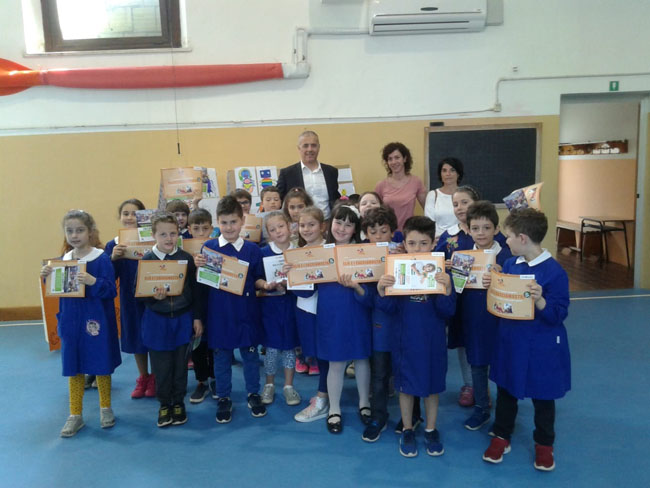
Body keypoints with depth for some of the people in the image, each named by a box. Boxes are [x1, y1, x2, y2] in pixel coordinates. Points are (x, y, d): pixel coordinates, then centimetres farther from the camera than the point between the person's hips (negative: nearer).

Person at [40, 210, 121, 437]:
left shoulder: (101, 258, -12)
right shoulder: (63, 260, 4)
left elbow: (111, 291, -17)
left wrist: (92, 281, -33)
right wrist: (47, 277, -6)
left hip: (96, 322, -4)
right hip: (71, 322, 4)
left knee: (101, 364, 10)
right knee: (73, 367, 12)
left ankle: (105, 408, 31)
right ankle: (75, 415, 26)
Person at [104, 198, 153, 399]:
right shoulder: (113, 245, -1)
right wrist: (113, 258, -22)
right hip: (129, 299, 3)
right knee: (135, 337, 17)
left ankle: (154, 379, 30)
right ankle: (142, 378, 37)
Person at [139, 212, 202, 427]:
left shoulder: (186, 258, -4)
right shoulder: (147, 260, -7)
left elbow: (194, 290, 2)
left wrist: (197, 318, 2)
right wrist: (154, 296, -26)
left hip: (182, 318, 1)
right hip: (157, 320, -1)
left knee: (180, 363, 10)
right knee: (161, 365, 8)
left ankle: (178, 402, 27)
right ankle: (164, 404, 26)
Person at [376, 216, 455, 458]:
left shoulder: (441, 272, -10)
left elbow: (448, 311, -12)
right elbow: (390, 308, -6)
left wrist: (447, 289, -30)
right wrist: (381, 291, -25)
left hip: (433, 340, 0)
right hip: (406, 340, 0)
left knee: (432, 386, 15)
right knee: (406, 386, 14)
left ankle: (431, 430, 35)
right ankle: (407, 431, 33)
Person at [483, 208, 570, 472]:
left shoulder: (554, 271, -20)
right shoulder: (510, 264, -1)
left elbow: (559, 315, -20)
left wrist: (539, 300, -37)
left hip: (541, 348, -5)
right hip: (510, 341, 6)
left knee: (542, 396, 14)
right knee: (505, 390, 17)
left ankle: (544, 444, 34)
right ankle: (501, 437, 35)